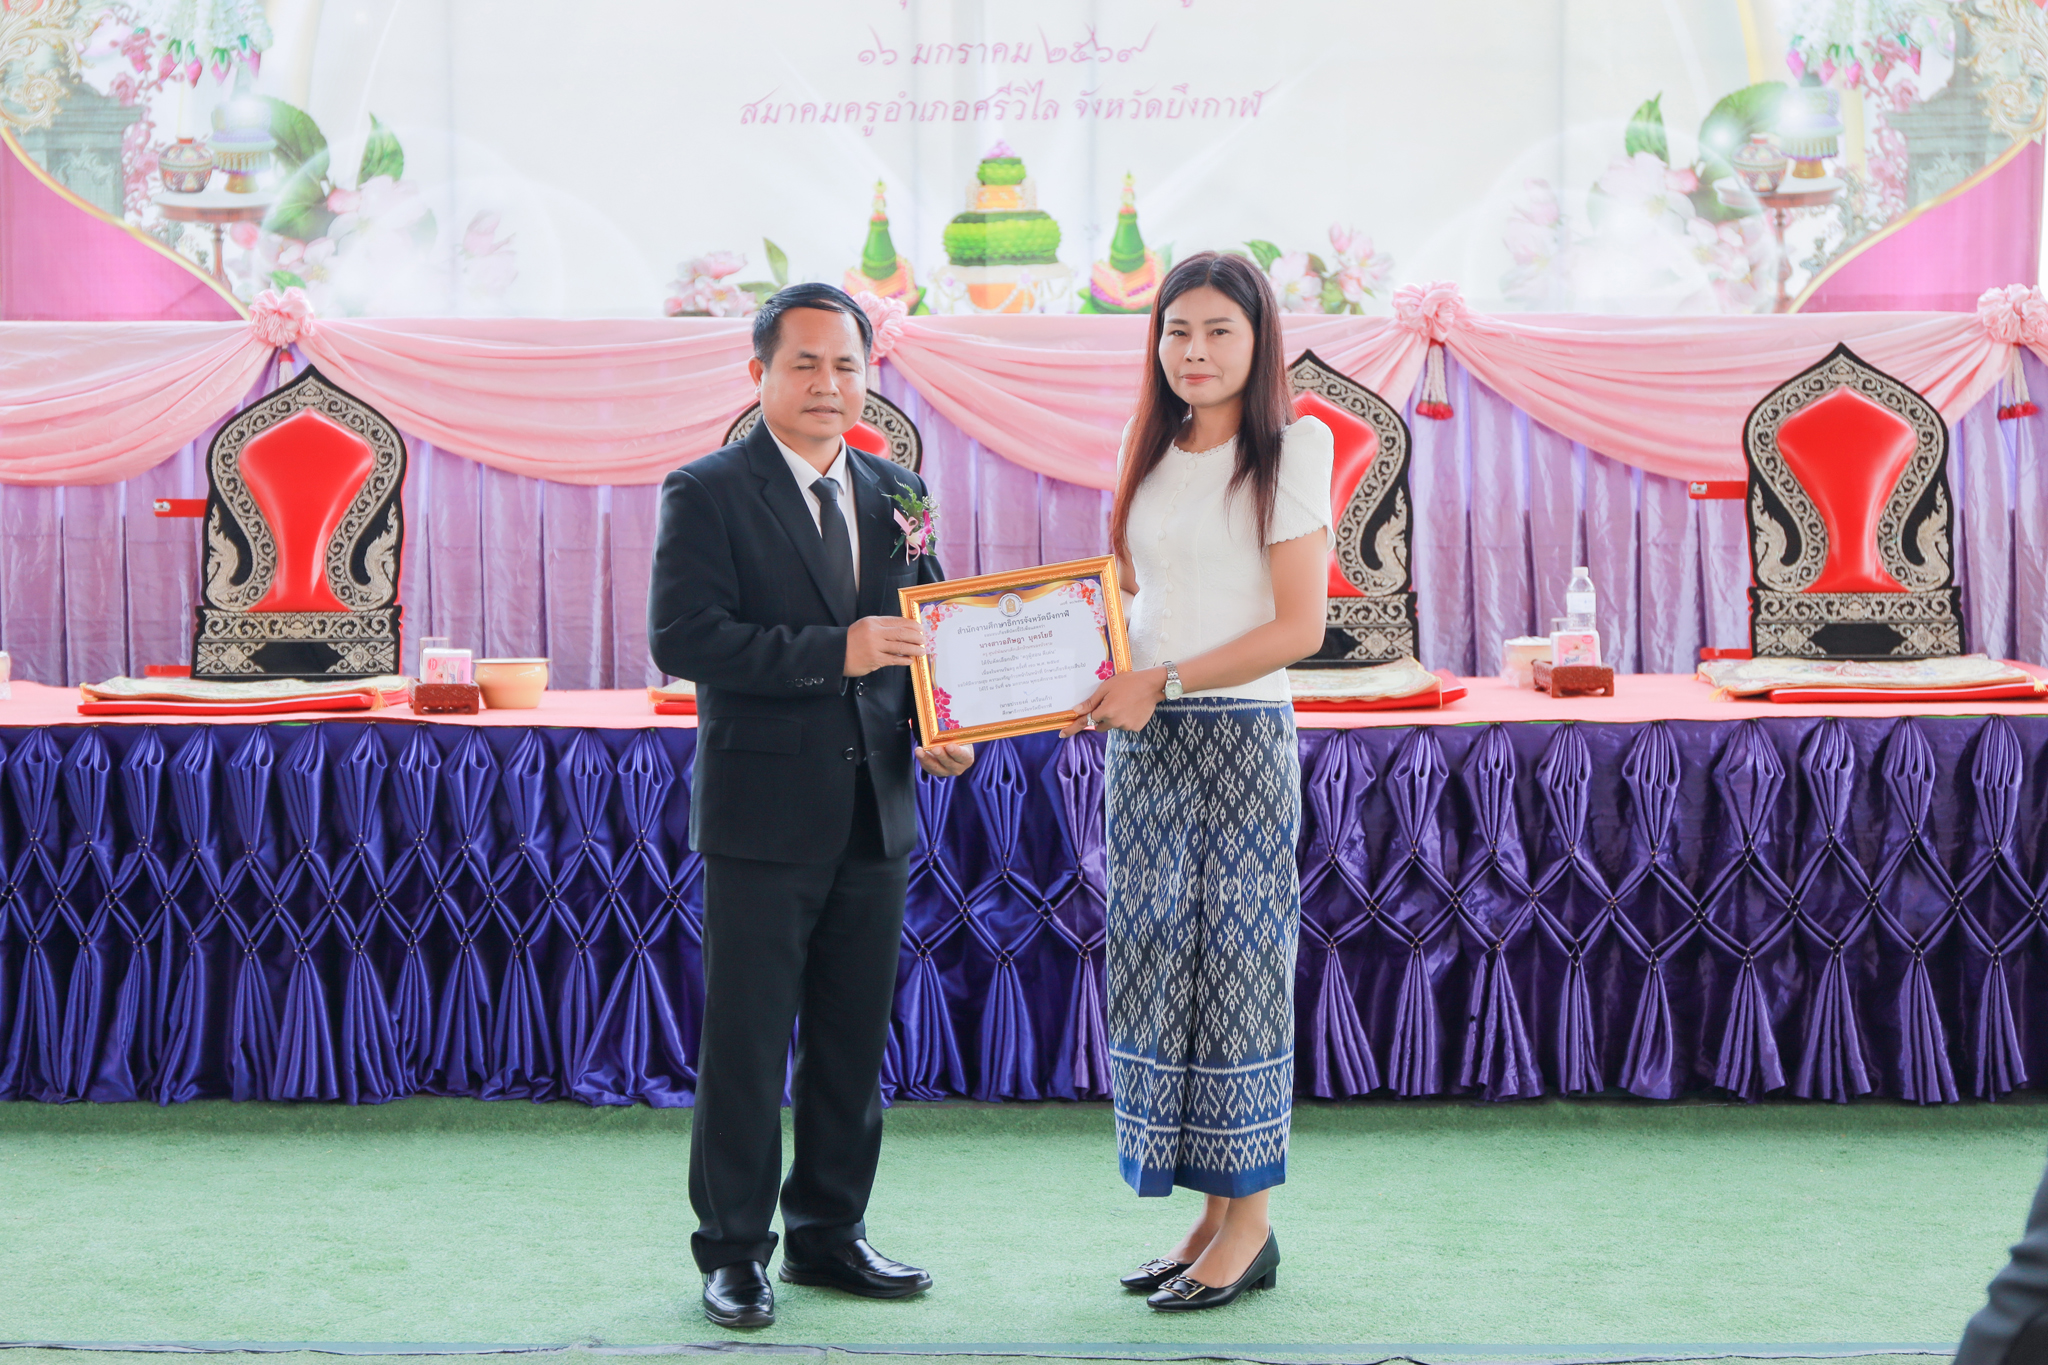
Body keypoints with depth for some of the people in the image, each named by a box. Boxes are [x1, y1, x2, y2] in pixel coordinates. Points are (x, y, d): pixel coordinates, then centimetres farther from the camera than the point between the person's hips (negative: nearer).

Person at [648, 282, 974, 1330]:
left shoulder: (895, 495, 12)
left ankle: (830, 1234, 25)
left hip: (876, 811, 6)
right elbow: (681, 636, -16)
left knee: (856, 1039, 12)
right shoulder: (706, 494, -5)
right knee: (744, 1046, 1)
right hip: (763, 813, -5)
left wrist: (939, 731, 0)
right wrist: (833, 652, -22)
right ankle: (733, 1251, 12)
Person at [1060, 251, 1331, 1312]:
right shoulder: (1151, 456, 14)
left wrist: (1162, 682, -15)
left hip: (1240, 737, -6)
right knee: (1156, 966, 6)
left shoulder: (1288, 453, -5)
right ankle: (1211, 1214, 16)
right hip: (1142, 741, 6)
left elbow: (1298, 626, -11)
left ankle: (1249, 1223, 8)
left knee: (1236, 960, -2)